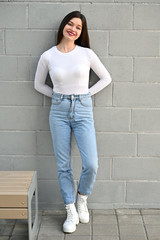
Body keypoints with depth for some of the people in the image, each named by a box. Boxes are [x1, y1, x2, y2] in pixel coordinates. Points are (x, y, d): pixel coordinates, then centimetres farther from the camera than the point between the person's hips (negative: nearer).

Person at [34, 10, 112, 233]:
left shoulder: (87, 53, -1)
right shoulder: (47, 56, 0)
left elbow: (106, 78, 9)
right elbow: (38, 84, 14)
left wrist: (87, 94, 3)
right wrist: (58, 96, 5)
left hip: (83, 110, -1)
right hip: (59, 111, 1)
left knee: (91, 165, -9)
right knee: (63, 165, 5)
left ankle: (81, 199, 22)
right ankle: (71, 212, 21)